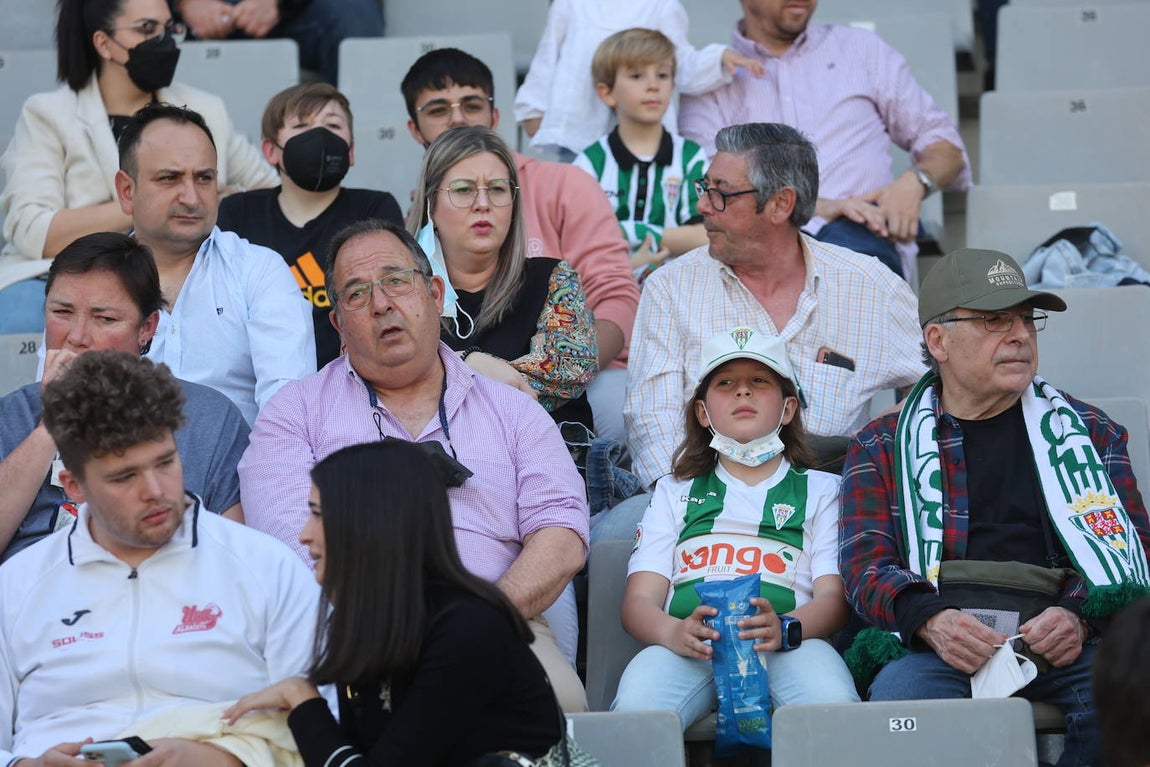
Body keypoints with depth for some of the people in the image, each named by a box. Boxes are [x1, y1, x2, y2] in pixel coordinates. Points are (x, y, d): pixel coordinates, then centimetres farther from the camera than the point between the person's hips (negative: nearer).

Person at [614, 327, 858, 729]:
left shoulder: (821, 489, 27)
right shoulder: (674, 492, 31)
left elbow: (833, 598, 10)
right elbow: (639, 600, 15)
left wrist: (784, 629, -17)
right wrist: (675, 633, -13)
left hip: (786, 646, 0)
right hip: (692, 646, 0)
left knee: (832, 704, -37)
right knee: (635, 708, -36)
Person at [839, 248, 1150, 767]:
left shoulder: (1088, 431, 23)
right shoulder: (883, 446, 20)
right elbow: (865, 563, 7)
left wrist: (1080, 618, -10)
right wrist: (932, 621, -16)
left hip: (1069, 641, 1)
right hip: (932, 641, -1)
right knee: (898, 693, -38)